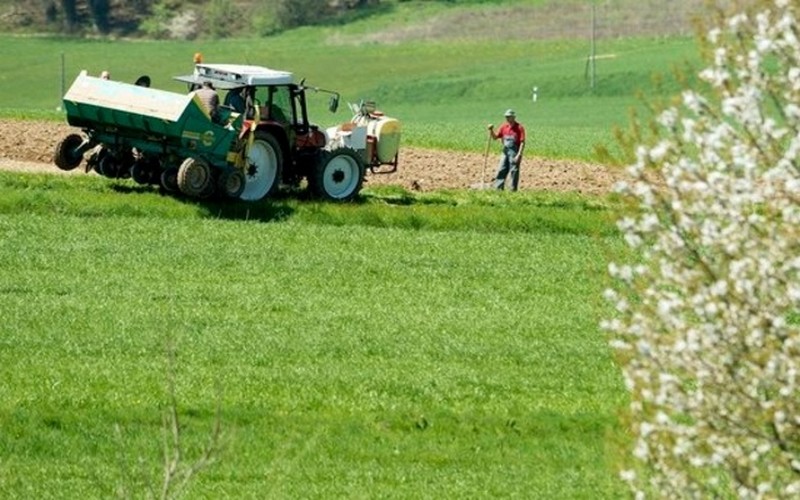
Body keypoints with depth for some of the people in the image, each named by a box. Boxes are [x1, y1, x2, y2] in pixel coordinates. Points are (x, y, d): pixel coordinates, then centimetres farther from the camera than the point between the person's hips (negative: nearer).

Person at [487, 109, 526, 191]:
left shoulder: (519, 128, -10)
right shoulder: (504, 127, 9)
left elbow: (522, 142, -13)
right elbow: (495, 137, 14)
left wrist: (519, 155, -19)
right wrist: (491, 130, -6)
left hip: (515, 151, -7)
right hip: (505, 151, 7)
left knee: (514, 171, -3)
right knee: (501, 170, 7)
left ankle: (513, 189, 3)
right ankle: (498, 187, 12)